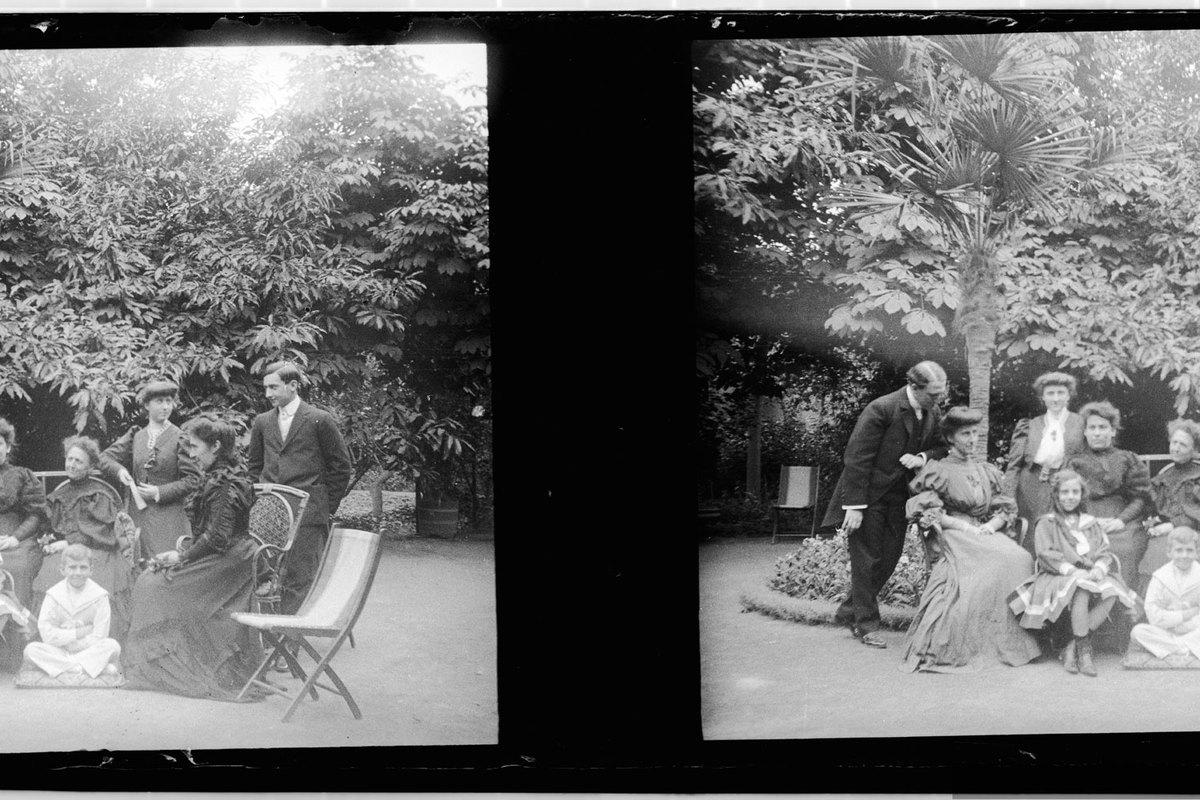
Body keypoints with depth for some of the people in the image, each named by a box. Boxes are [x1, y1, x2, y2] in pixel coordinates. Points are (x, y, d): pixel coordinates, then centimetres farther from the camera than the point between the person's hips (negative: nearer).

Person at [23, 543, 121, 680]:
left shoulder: (99, 596, -5)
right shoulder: (54, 595, -2)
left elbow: (98, 638, -10)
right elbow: (47, 635, -9)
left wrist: (63, 639, -10)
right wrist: (81, 632, -15)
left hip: (90, 652, -2)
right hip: (59, 652, 2)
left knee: (112, 646, -29)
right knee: (30, 650, -26)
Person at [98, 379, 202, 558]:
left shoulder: (180, 437, -2)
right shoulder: (136, 436, 11)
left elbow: (192, 479, -4)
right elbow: (105, 457, 17)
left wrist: (159, 493, -11)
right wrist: (119, 470, -4)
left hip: (168, 516, -4)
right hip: (137, 514, 4)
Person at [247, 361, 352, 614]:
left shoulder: (320, 420, -2)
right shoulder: (262, 422, 13)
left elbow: (340, 466, 2)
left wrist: (327, 506, 1)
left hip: (307, 515, -5)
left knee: (299, 580, -7)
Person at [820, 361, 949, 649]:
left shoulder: (933, 414, 0)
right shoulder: (881, 409, -21)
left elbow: (941, 447, 12)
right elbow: (857, 458, -20)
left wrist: (923, 458, -13)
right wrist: (855, 506, -22)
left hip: (897, 495, 7)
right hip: (868, 495, -7)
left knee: (890, 556, 10)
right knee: (867, 558, 0)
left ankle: (850, 611, 26)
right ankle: (867, 624, 12)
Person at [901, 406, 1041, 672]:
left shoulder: (987, 472, 22)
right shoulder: (936, 471, 8)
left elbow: (1006, 510, 16)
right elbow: (926, 513, -3)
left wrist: (990, 526, -6)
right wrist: (962, 526, -13)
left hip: (987, 534, 5)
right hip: (952, 538, -5)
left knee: (1019, 559, -26)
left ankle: (1010, 639, -20)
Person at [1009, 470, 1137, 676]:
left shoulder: (1092, 524, 21)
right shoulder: (1047, 523, 9)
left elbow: (1105, 552, 11)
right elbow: (1047, 556, -4)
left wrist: (1099, 568, -13)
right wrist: (1073, 571, -19)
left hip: (1093, 576, 4)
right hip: (1058, 577, -4)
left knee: (1112, 593, -30)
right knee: (1081, 588, -38)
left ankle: (1071, 649, -27)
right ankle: (1084, 651, -34)